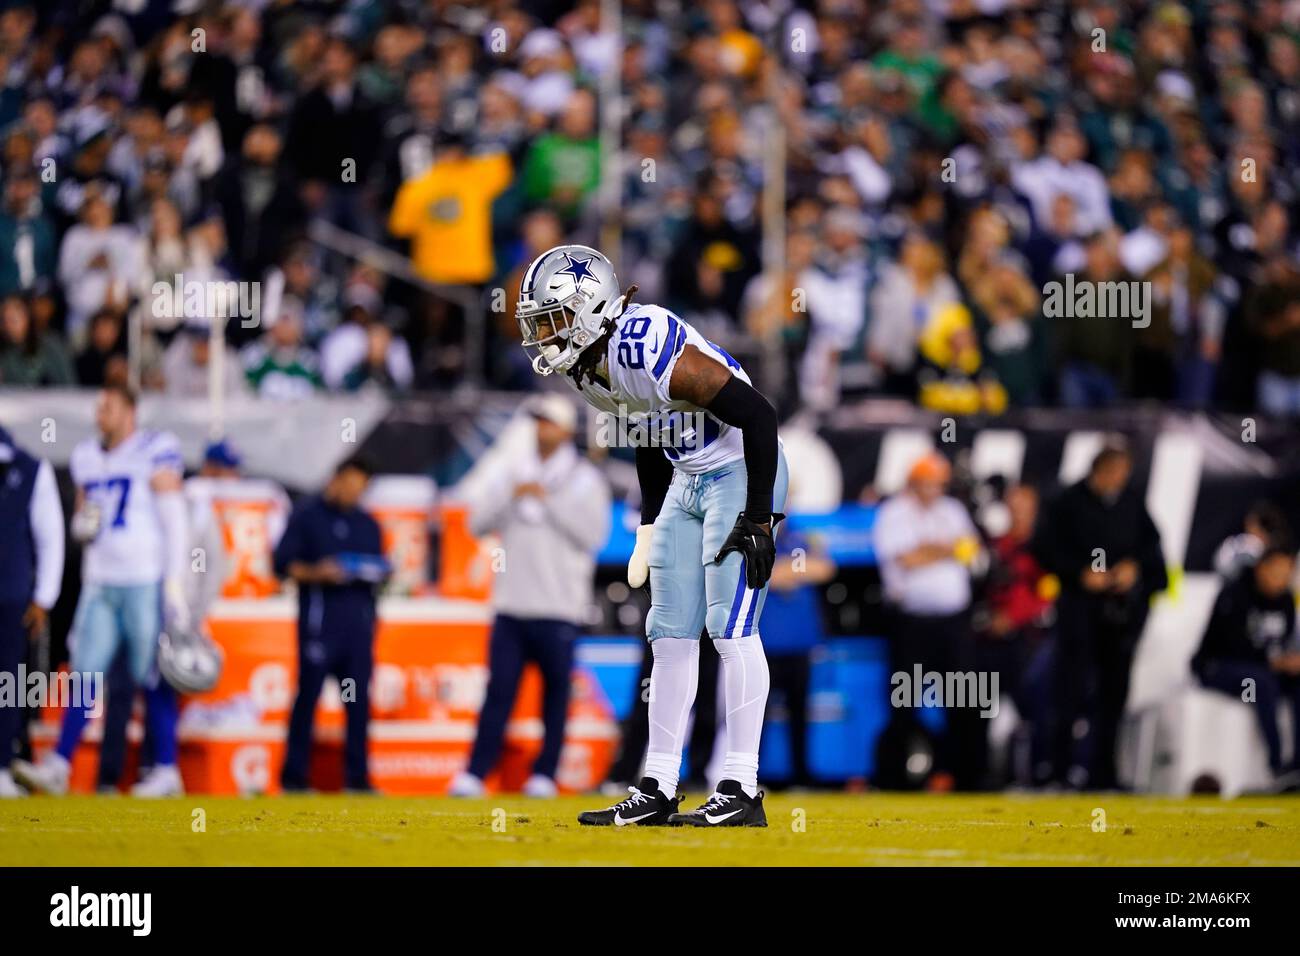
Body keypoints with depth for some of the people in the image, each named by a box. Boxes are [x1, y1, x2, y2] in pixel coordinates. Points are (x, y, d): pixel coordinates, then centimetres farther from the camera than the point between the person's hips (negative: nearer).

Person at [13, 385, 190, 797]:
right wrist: (83, 524, -2)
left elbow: (175, 523, -9)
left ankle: (167, 771, 5)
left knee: (153, 681, -1)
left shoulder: (155, 454, -7)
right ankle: (58, 766, -5)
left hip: (145, 582, -6)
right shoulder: (87, 458, 13)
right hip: (100, 584, 6)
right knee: (85, 674, -1)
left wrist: (175, 586, -14)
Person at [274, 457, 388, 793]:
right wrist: (315, 572, -16)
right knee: (308, 694, -4)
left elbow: (380, 568, 22)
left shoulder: (367, 523, 20)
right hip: (318, 619, -4)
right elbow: (283, 563, -1)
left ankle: (357, 776, 4)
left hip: (358, 620, 4)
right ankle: (294, 775, -1)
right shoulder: (307, 515, 5)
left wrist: (377, 573, -1)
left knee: (359, 700, 1)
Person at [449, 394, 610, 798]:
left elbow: (593, 534, -10)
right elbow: (479, 524, 8)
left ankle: (544, 774, 8)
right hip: (511, 605, 3)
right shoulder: (513, 472, 15)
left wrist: (550, 501, -13)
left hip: (558, 609, -3)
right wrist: (511, 495, -7)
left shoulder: (585, 479, 3)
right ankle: (475, 774, -7)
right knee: (498, 689, -3)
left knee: (556, 692, 1)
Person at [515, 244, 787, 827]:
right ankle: (658, 791, 8)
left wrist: (757, 520, -22)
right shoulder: (583, 367, -1)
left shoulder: (652, 352, -28)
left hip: (741, 472, -9)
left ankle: (742, 790, -9)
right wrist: (650, 527, 17)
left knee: (731, 628, -12)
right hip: (687, 480, 9)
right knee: (671, 636, 6)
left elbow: (758, 416, -25)